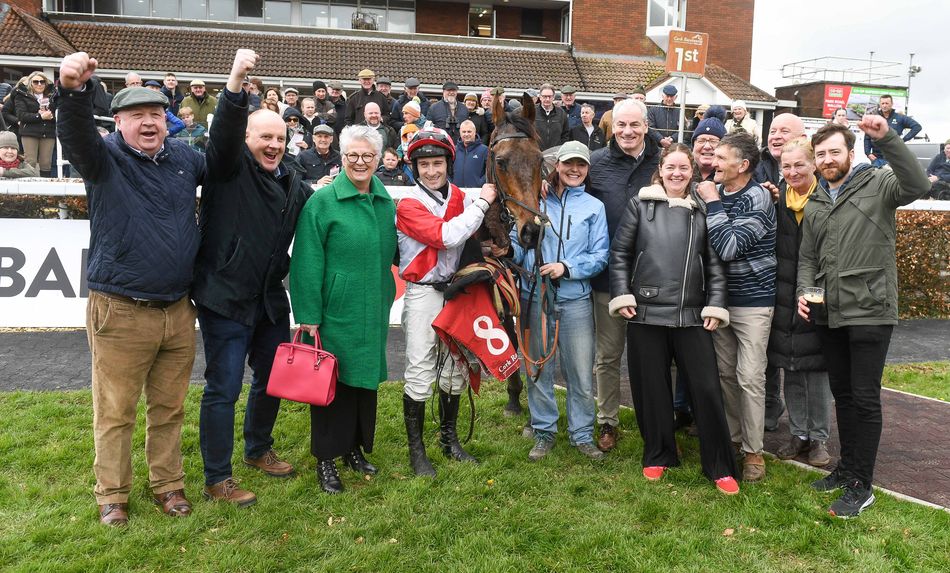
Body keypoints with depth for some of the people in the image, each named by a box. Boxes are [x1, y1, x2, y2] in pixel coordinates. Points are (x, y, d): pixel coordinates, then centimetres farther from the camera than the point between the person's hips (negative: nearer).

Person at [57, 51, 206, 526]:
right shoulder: (105, 157, -5)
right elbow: (76, 134, -28)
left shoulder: (184, 157, 8)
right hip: (120, 313, -4)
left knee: (169, 407, 16)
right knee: (115, 411, 7)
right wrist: (73, 90, -47)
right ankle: (112, 494, 24)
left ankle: (168, 484, 31)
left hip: (178, 310, 4)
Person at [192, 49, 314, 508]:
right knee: (223, 388, -1)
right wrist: (235, 83, -43)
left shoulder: (291, 177, 10)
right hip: (226, 297, -7)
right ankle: (217, 479, 12)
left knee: (272, 379, 19)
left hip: (271, 298, 7)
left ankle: (259, 451, 41)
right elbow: (224, 130, -29)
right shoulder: (230, 166, -9)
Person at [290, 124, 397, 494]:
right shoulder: (323, 201, -10)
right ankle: (326, 458, 17)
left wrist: (387, 294, 11)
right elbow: (308, 264, -13)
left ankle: (355, 447, 32)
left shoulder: (385, 202, 8)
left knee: (365, 376, 15)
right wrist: (308, 316, -15)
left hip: (373, 310, 6)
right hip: (335, 310, -6)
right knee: (332, 380, 3)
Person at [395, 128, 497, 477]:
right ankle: (416, 450, 8)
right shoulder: (409, 205, -10)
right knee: (420, 372, -5)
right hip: (424, 294, -5)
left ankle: (449, 438, 29)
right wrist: (482, 202, -17)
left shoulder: (459, 198, 7)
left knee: (454, 367, 13)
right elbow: (446, 236, -24)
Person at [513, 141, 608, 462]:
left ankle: (582, 434, 21)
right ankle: (544, 433, 25)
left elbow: (600, 257, 1)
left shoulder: (594, 207, 7)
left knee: (581, 373, 4)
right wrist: (507, 251, -18)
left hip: (575, 299, 0)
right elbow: (519, 243, 5)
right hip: (534, 296, 0)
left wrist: (567, 267, -14)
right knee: (538, 369, 10)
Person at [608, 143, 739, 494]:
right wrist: (622, 296, -3)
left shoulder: (702, 210, 8)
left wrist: (715, 306, -1)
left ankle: (720, 467, 11)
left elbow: (715, 262, 7)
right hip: (646, 311, 0)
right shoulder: (640, 205, 6)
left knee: (707, 388, -2)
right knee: (651, 386, 9)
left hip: (691, 314, 0)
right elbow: (619, 253, 6)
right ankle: (658, 456, 27)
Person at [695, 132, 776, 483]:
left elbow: (728, 247, -26)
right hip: (720, 298, 6)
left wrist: (713, 204, -19)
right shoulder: (714, 193, 3)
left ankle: (753, 451, 10)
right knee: (725, 373, 12)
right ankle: (732, 437, 27)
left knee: (750, 378, -2)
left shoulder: (758, 199, -15)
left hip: (752, 300, -6)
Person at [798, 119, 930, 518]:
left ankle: (862, 486, 9)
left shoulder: (878, 184, -4)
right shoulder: (815, 205, 14)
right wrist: (805, 291, -2)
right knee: (842, 393, 16)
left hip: (870, 311, -6)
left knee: (865, 398, -2)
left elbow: (918, 186, -26)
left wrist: (887, 139, -32)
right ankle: (847, 467, 31)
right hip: (829, 315, 6)